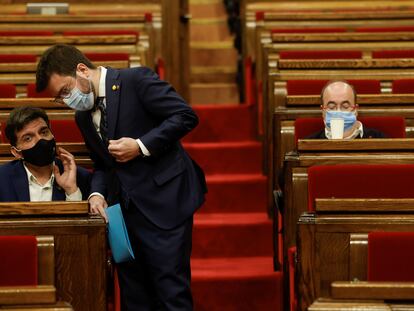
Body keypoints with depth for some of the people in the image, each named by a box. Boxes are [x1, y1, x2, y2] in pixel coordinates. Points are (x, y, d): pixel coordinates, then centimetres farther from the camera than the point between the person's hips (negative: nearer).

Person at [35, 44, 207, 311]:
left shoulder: (137, 80, -7)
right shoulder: (84, 116, 15)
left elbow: (186, 116, -12)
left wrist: (141, 146, -17)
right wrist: (97, 193, 2)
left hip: (163, 199, -7)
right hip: (124, 207, 7)